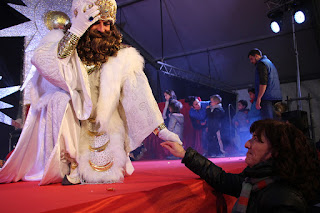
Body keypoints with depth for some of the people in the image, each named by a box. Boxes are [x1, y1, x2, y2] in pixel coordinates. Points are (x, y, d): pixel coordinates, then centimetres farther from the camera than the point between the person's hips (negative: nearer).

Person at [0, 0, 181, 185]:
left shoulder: (121, 56, -6)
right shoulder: (60, 40, -6)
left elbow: (140, 95, -8)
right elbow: (44, 65, -27)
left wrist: (161, 130, -15)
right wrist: (76, 30, -28)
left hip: (105, 127, 1)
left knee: (106, 173, -14)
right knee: (61, 99, -29)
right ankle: (71, 163, -10)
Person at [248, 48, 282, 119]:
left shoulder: (261, 63, -4)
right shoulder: (269, 63, 26)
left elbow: (263, 82, -16)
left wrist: (258, 98, -19)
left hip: (267, 97, -10)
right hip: (275, 97, 10)